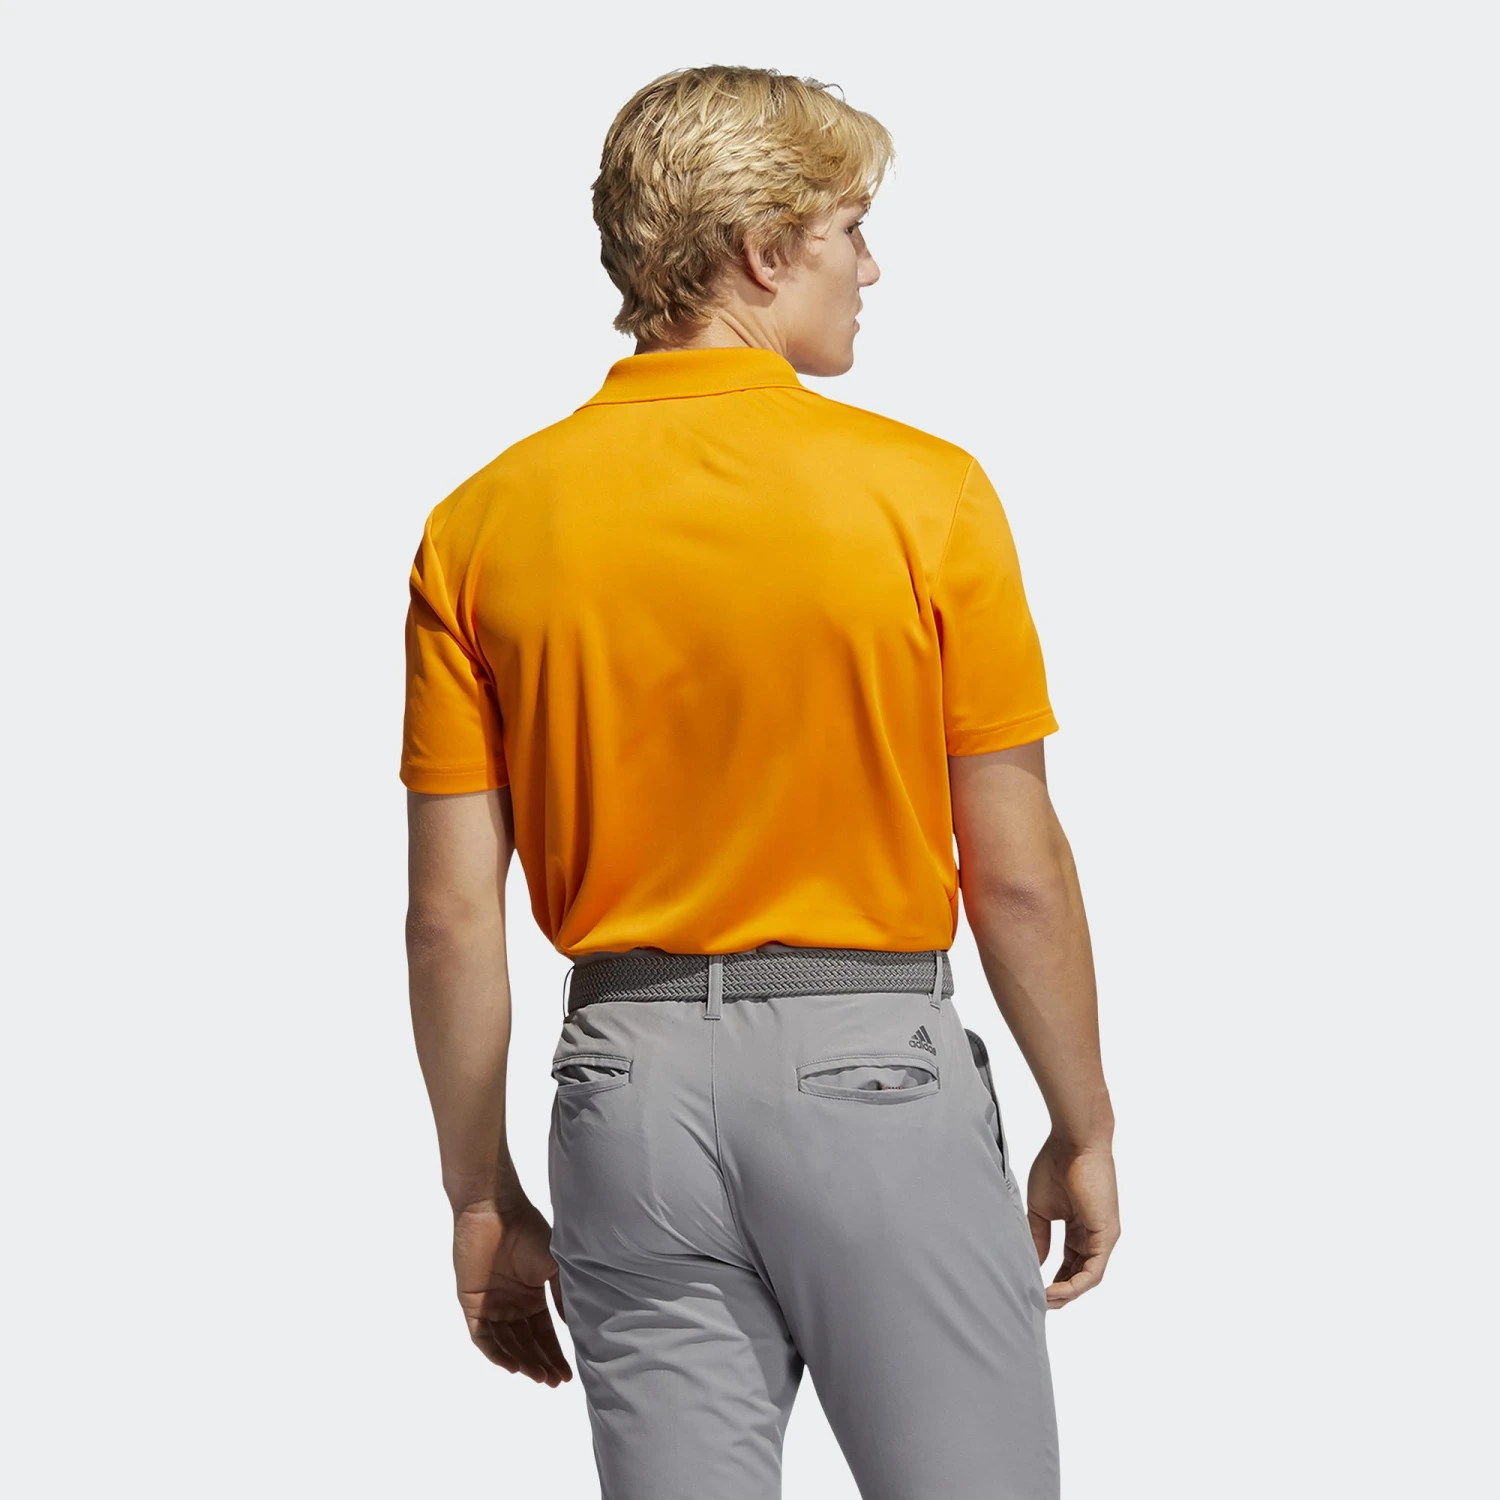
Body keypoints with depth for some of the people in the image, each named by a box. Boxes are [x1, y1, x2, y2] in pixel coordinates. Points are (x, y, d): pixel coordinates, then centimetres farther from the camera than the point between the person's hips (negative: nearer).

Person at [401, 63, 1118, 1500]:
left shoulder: (480, 529, 0)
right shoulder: (925, 494, -8)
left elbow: (454, 914, 0)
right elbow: (1016, 874, -5)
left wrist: (482, 1195, 10)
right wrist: (1083, 1130, 8)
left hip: (629, 1078, 3)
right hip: (871, 1067, -3)